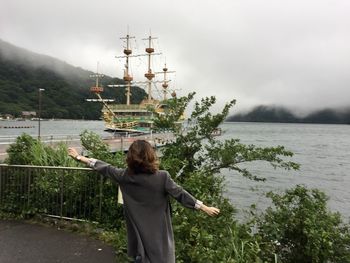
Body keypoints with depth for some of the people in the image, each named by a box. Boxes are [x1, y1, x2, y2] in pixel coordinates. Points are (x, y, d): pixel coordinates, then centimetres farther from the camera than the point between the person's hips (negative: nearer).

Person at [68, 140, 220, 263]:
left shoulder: (125, 176, -10)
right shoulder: (162, 177, -18)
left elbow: (105, 168, 1)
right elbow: (181, 195, -14)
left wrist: (79, 157, 14)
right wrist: (205, 208, -5)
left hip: (139, 232, 3)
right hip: (159, 233, -3)